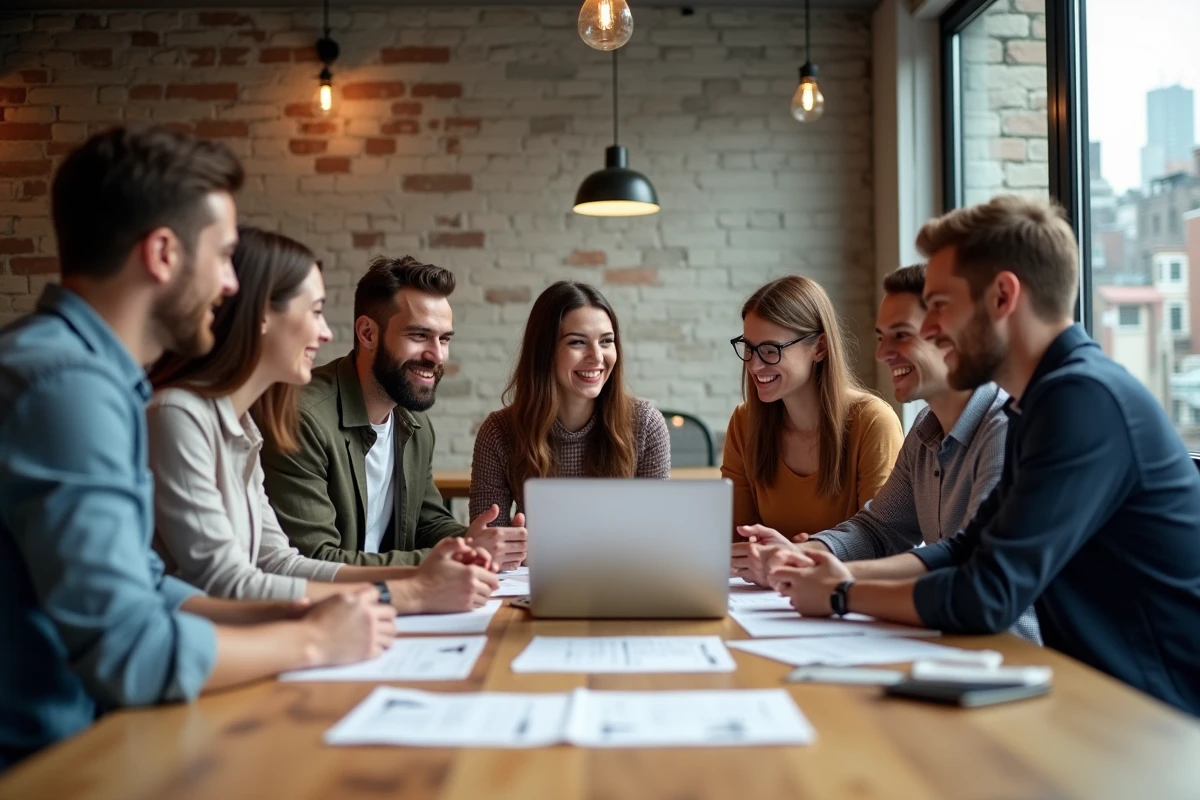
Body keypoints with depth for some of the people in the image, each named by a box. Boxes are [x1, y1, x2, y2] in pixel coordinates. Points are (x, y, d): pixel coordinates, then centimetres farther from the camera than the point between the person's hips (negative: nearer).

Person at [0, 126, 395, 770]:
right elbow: (130, 651, -26)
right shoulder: (66, 382, -22)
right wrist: (312, 640, -11)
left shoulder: (91, 374, 9)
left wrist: (292, 615, 2)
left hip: (87, 734, 8)